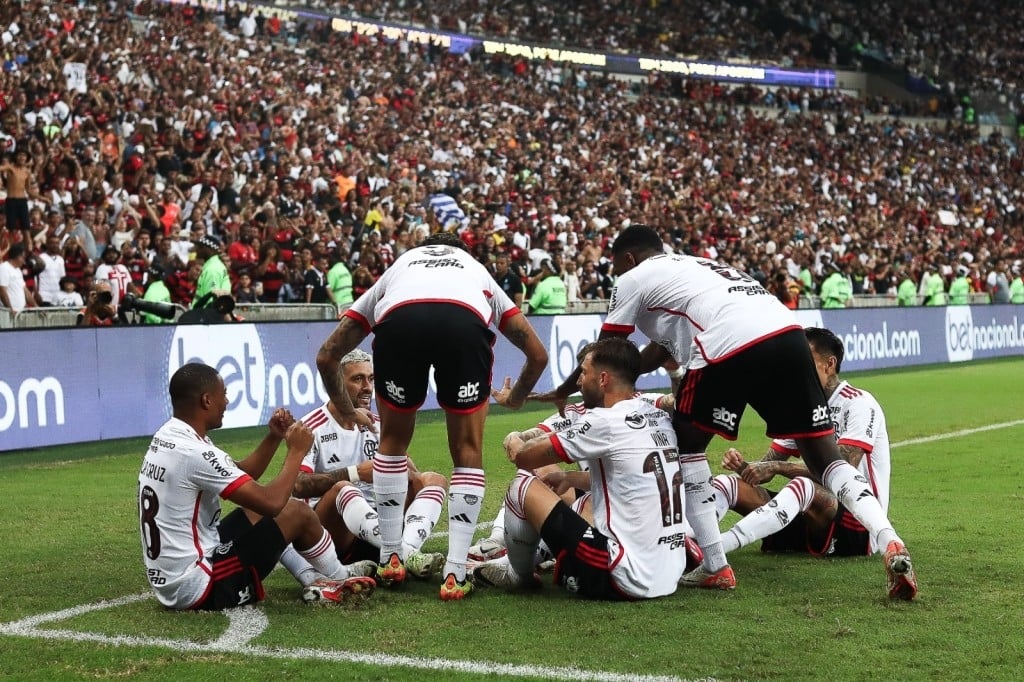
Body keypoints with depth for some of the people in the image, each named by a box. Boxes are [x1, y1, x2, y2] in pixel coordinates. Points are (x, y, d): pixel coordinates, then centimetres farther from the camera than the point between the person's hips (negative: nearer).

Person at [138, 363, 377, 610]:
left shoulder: (168, 437, 7)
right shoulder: (193, 453, -24)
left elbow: (241, 478, 19)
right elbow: (272, 502, -24)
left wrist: (274, 438, 6)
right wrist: (296, 451, -9)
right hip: (201, 588, -10)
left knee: (257, 500, 21)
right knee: (299, 512, 0)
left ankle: (312, 579, 18)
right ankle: (341, 580, 25)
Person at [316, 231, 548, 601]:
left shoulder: (397, 267, 43)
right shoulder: (479, 271, 44)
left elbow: (326, 356, 41)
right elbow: (537, 354, 41)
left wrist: (347, 411, 58)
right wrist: (514, 397, 61)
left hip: (398, 321, 1)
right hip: (466, 322, -1)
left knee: (393, 441, 26)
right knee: (467, 451, 18)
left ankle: (391, 558, 30)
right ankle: (455, 574, 13)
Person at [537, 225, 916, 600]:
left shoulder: (635, 278, 18)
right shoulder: (696, 266, 39)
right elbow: (662, 350, 47)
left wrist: (562, 392, 41)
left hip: (729, 344, -6)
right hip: (788, 333, 7)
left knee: (687, 444, 16)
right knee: (824, 457, 7)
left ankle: (715, 567, 14)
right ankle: (890, 544, -12)